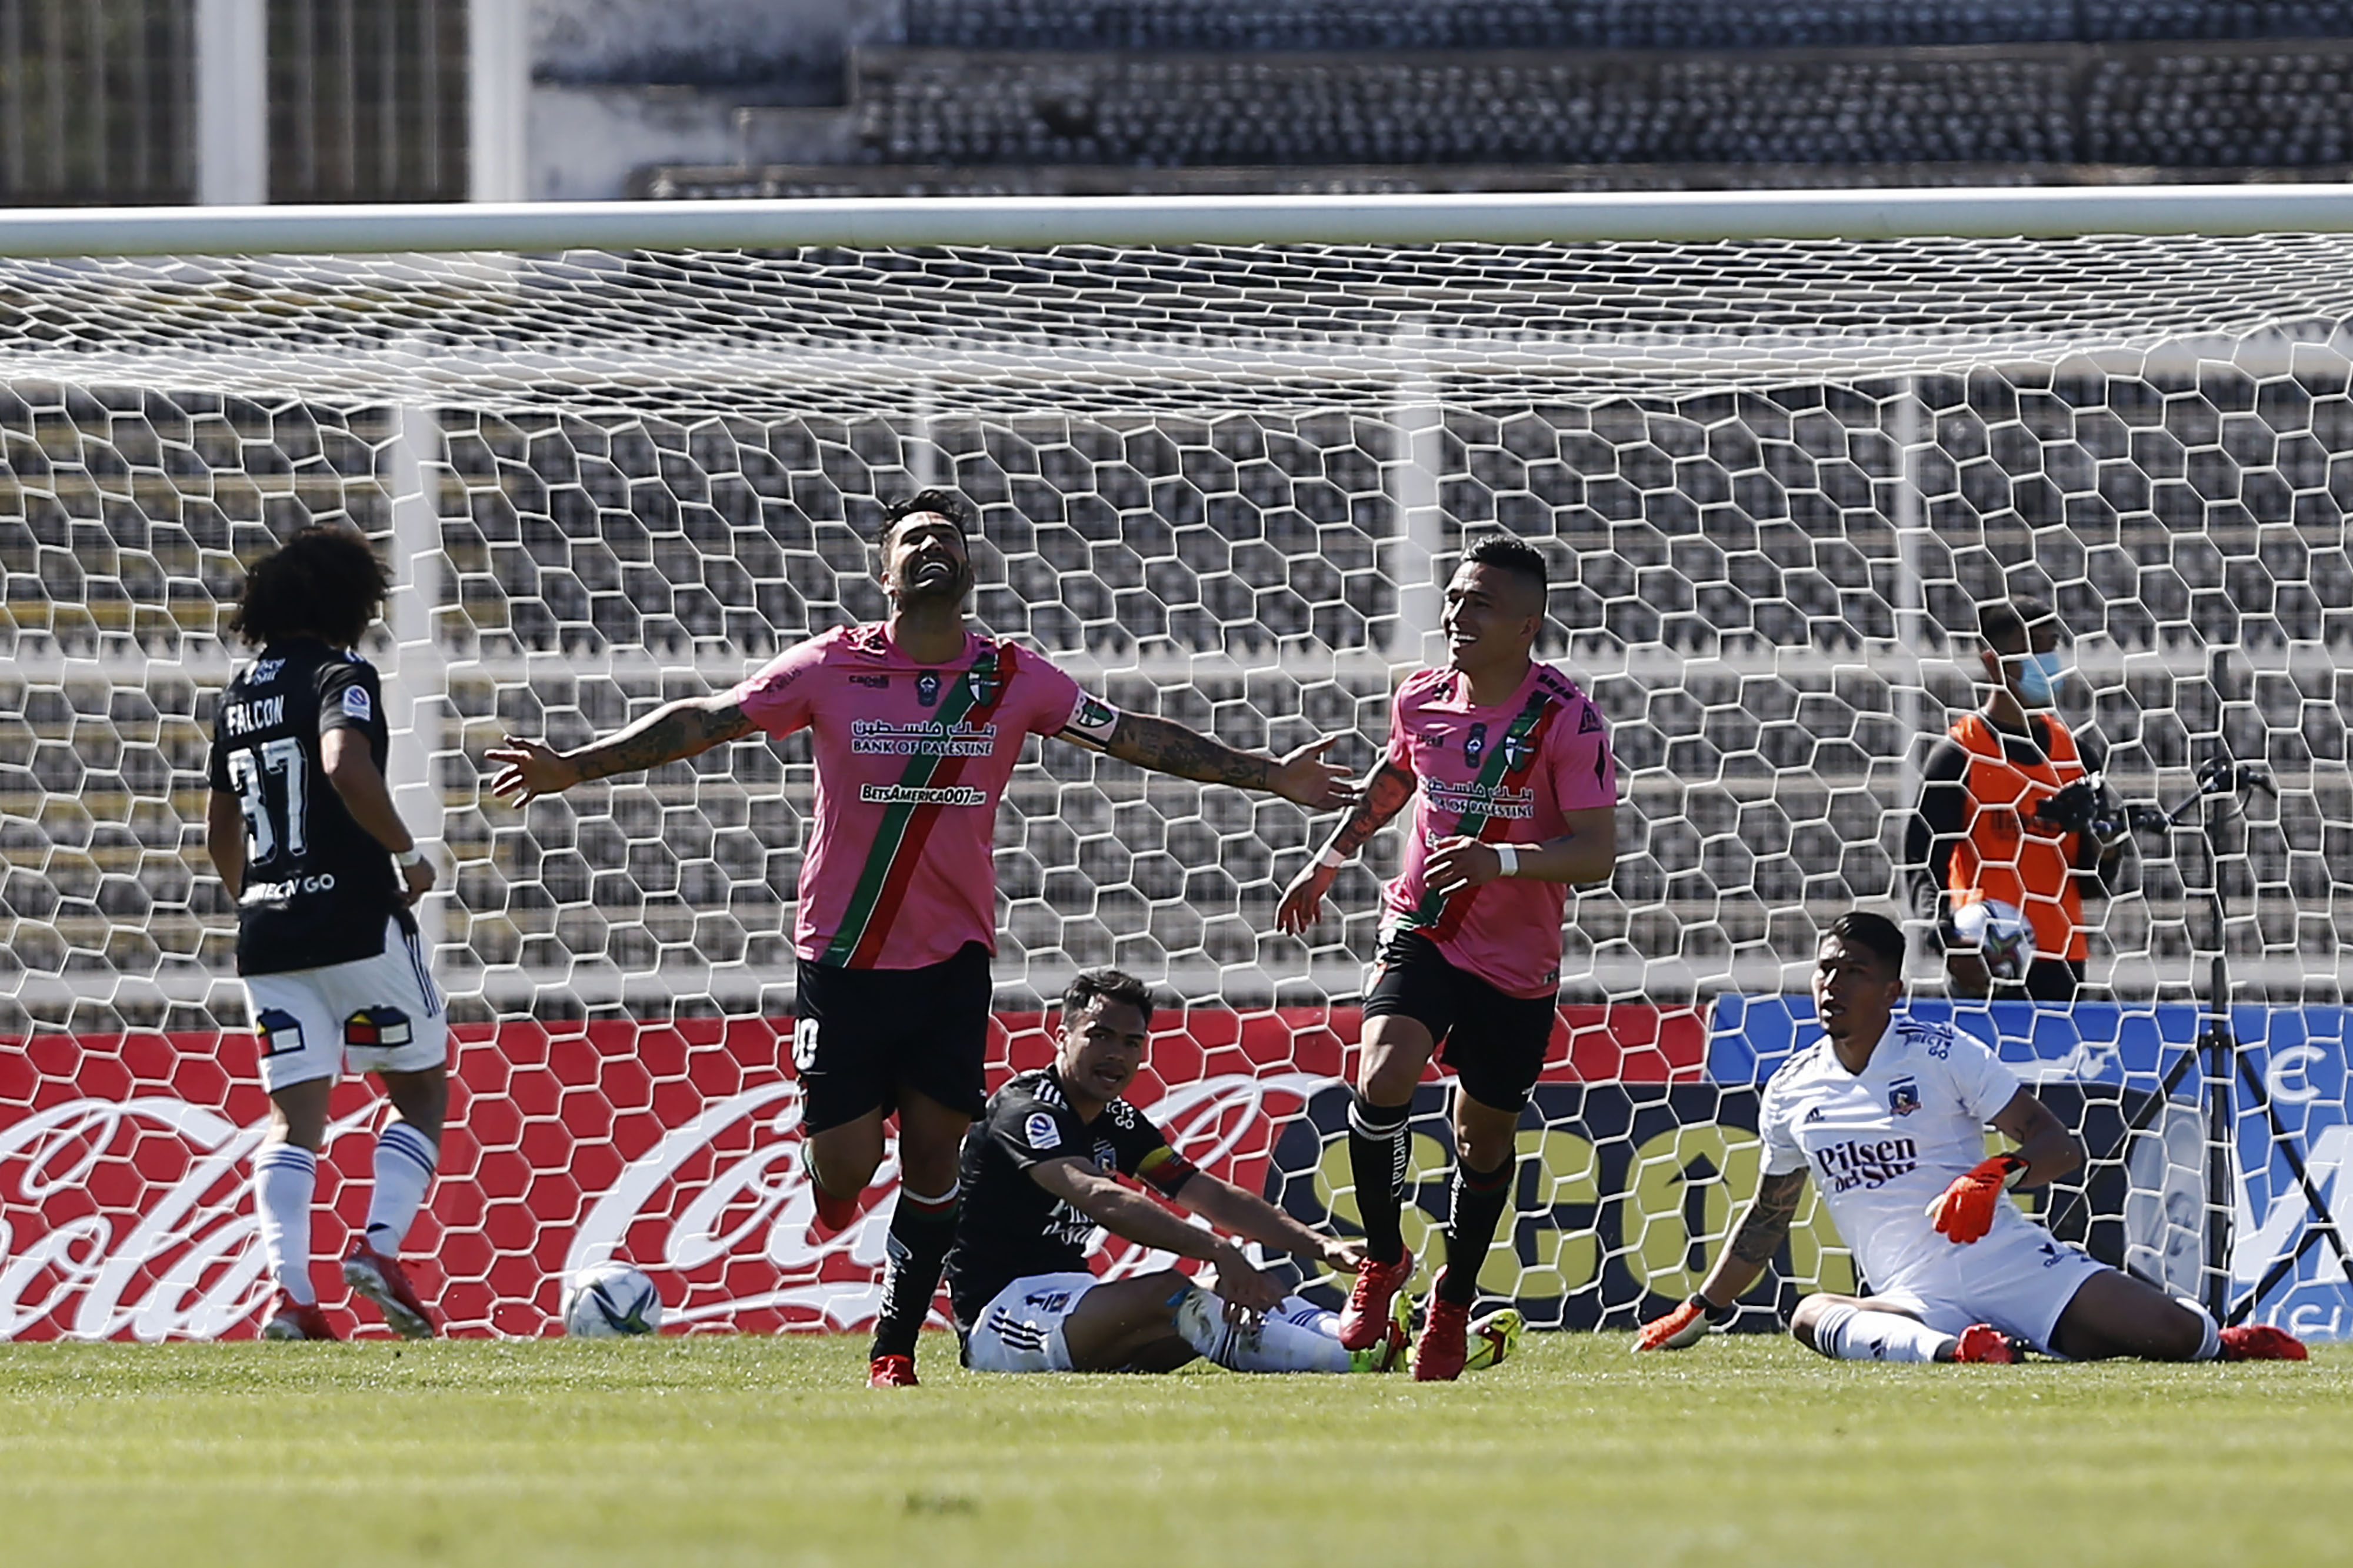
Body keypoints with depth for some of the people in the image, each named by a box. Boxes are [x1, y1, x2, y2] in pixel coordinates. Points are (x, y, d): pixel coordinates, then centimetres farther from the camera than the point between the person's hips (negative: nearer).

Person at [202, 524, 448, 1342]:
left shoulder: (239, 693, 15)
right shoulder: (341, 676, -7)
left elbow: (220, 835, 22)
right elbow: (346, 768, -27)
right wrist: (407, 853, -15)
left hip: (267, 933, 6)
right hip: (357, 921, -6)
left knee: (293, 1118, 4)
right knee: (422, 1092, 9)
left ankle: (289, 1290, -12)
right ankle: (381, 1245, -9)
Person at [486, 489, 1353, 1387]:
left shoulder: (1014, 680, 3)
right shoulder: (831, 669, -2)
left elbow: (1134, 738, 9)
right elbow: (707, 722, 0)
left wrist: (1269, 775, 7)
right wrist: (573, 767, -4)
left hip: (952, 962, 1)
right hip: (844, 963, -1)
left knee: (933, 1157, -1)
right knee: (846, 1167, -5)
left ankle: (895, 1349, 13)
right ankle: (831, 1193, 32)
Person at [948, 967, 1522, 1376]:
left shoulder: (1119, 1124, 15)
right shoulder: (1025, 1109, -14)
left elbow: (1212, 1197, 11)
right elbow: (1099, 1197, -31)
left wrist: (1319, 1246, -4)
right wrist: (1218, 1252, -42)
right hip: (998, 1312, -9)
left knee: (1235, 1297, -6)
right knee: (1166, 1292, -30)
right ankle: (1357, 1365, -43)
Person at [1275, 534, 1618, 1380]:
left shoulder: (1567, 720, -16)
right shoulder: (1421, 700, -1)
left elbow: (1598, 851, -20)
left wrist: (1502, 859, -36)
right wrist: (1327, 863, 29)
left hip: (1516, 963, -2)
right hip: (1421, 932, 2)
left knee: (1484, 1141, 11)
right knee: (1382, 1080, -23)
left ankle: (1453, 1303, 33)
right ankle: (1382, 1259, -2)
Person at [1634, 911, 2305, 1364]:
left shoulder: (1944, 1054, 0)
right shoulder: (1792, 1091, 12)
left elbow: (2060, 1146, -3)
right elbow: (1768, 1217, 28)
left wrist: (1994, 1176, -23)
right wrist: (1700, 1313, 30)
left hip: (2013, 1266, -2)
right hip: (1917, 1302, 2)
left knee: (2180, 1336, -18)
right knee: (1811, 1317, -32)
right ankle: (1949, 1351, -55)